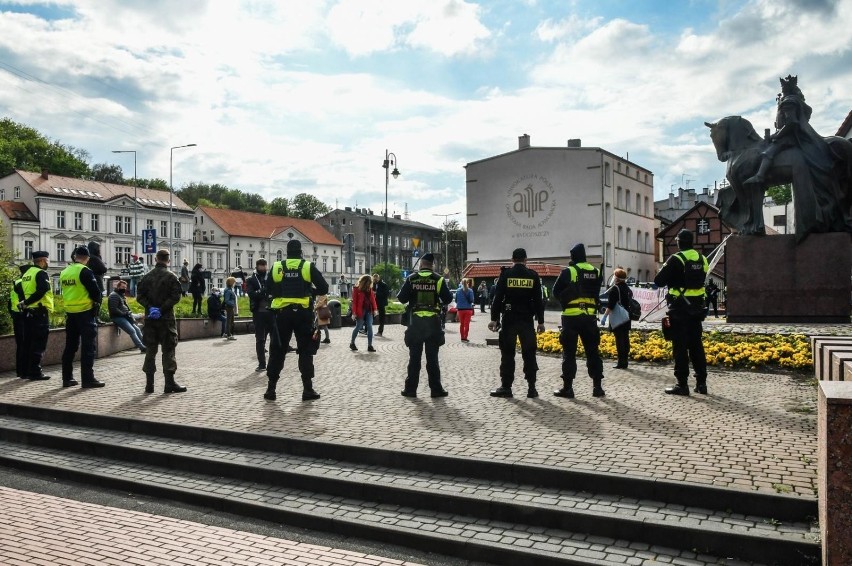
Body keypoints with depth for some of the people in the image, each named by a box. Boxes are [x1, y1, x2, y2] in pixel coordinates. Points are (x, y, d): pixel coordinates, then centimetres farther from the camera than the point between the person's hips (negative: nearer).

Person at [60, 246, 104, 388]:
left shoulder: (64, 272, 9)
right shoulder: (85, 272, -13)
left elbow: (66, 291, 15)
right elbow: (96, 292, -15)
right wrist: (97, 302, 3)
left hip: (70, 312, 7)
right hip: (85, 312, -7)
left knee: (70, 346, 13)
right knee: (88, 347, -3)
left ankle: (67, 378, 18)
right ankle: (87, 379, -4)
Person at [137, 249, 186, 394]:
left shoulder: (147, 276, 7)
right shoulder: (171, 276, -6)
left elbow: (140, 296, 1)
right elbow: (176, 296, -15)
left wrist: (150, 307, -6)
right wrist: (162, 308, -13)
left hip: (150, 318, 4)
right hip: (166, 318, -4)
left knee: (150, 350, 10)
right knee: (168, 350, 1)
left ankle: (149, 384, 11)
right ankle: (169, 383, 0)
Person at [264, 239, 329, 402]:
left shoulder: (276, 267, 4)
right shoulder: (308, 267, 0)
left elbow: (270, 291, 9)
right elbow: (324, 289, -2)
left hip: (281, 313, 2)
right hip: (302, 313, -1)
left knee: (277, 351, 9)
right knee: (305, 350, 6)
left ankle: (271, 389, 11)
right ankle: (307, 389, 3)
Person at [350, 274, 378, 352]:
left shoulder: (369, 289, 10)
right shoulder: (356, 289, -5)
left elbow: (373, 299, 9)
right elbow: (354, 301, -8)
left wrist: (375, 309, -2)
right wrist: (354, 313, -12)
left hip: (369, 310, 5)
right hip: (360, 311, -5)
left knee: (370, 327, -3)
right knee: (358, 327, 3)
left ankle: (370, 345, 0)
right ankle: (352, 343, 21)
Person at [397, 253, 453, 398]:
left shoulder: (411, 278, -3)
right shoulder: (438, 279, -4)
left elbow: (401, 298, -3)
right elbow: (448, 299, -2)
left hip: (415, 321, 0)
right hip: (433, 322, 0)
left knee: (414, 357, 8)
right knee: (432, 357, 6)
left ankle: (410, 388, 11)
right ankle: (436, 389, 9)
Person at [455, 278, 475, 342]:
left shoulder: (458, 290, -3)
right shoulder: (470, 291, -9)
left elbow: (456, 300, 2)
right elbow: (471, 300, -9)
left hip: (460, 309, 2)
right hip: (468, 309, -2)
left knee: (461, 324, 13)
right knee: (467, 324, 4)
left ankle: (462, 337, 15)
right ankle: (465, 337, 1)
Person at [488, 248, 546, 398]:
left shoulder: (505, 274, -2)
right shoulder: (533, 276, 2)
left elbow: (498, 298, -5)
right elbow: (538, 300, 3)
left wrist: (494, 318, -1)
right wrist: (540, 321, 7)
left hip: (509, 319, -1)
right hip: (527, 320, 1)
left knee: (507, 353, 3)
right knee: (529, 354, 6)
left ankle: (506, 387, 4)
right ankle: (531, 388, 6)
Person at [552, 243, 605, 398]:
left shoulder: (568, 271, -7)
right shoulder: (596, 272, 7)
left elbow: (556, 292, 2)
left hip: (571, 317, -4)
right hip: (589, 317, 4)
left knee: (569, 353, 2)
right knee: (593, 352, 11)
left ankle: (567, 388, 2)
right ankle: (597, 387, 12)